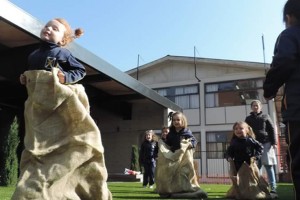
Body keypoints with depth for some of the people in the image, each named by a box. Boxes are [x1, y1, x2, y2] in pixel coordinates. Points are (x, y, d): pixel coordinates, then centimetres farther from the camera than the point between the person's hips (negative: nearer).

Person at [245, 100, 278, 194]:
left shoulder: (265, 117, 8)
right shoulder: (248, 118, 13)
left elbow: (272, 129, 4)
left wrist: (274, 142, -5)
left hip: (266, 143, -1)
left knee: (268, 165, -2)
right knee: (256, 166, 1)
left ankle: (273, 187, -1)